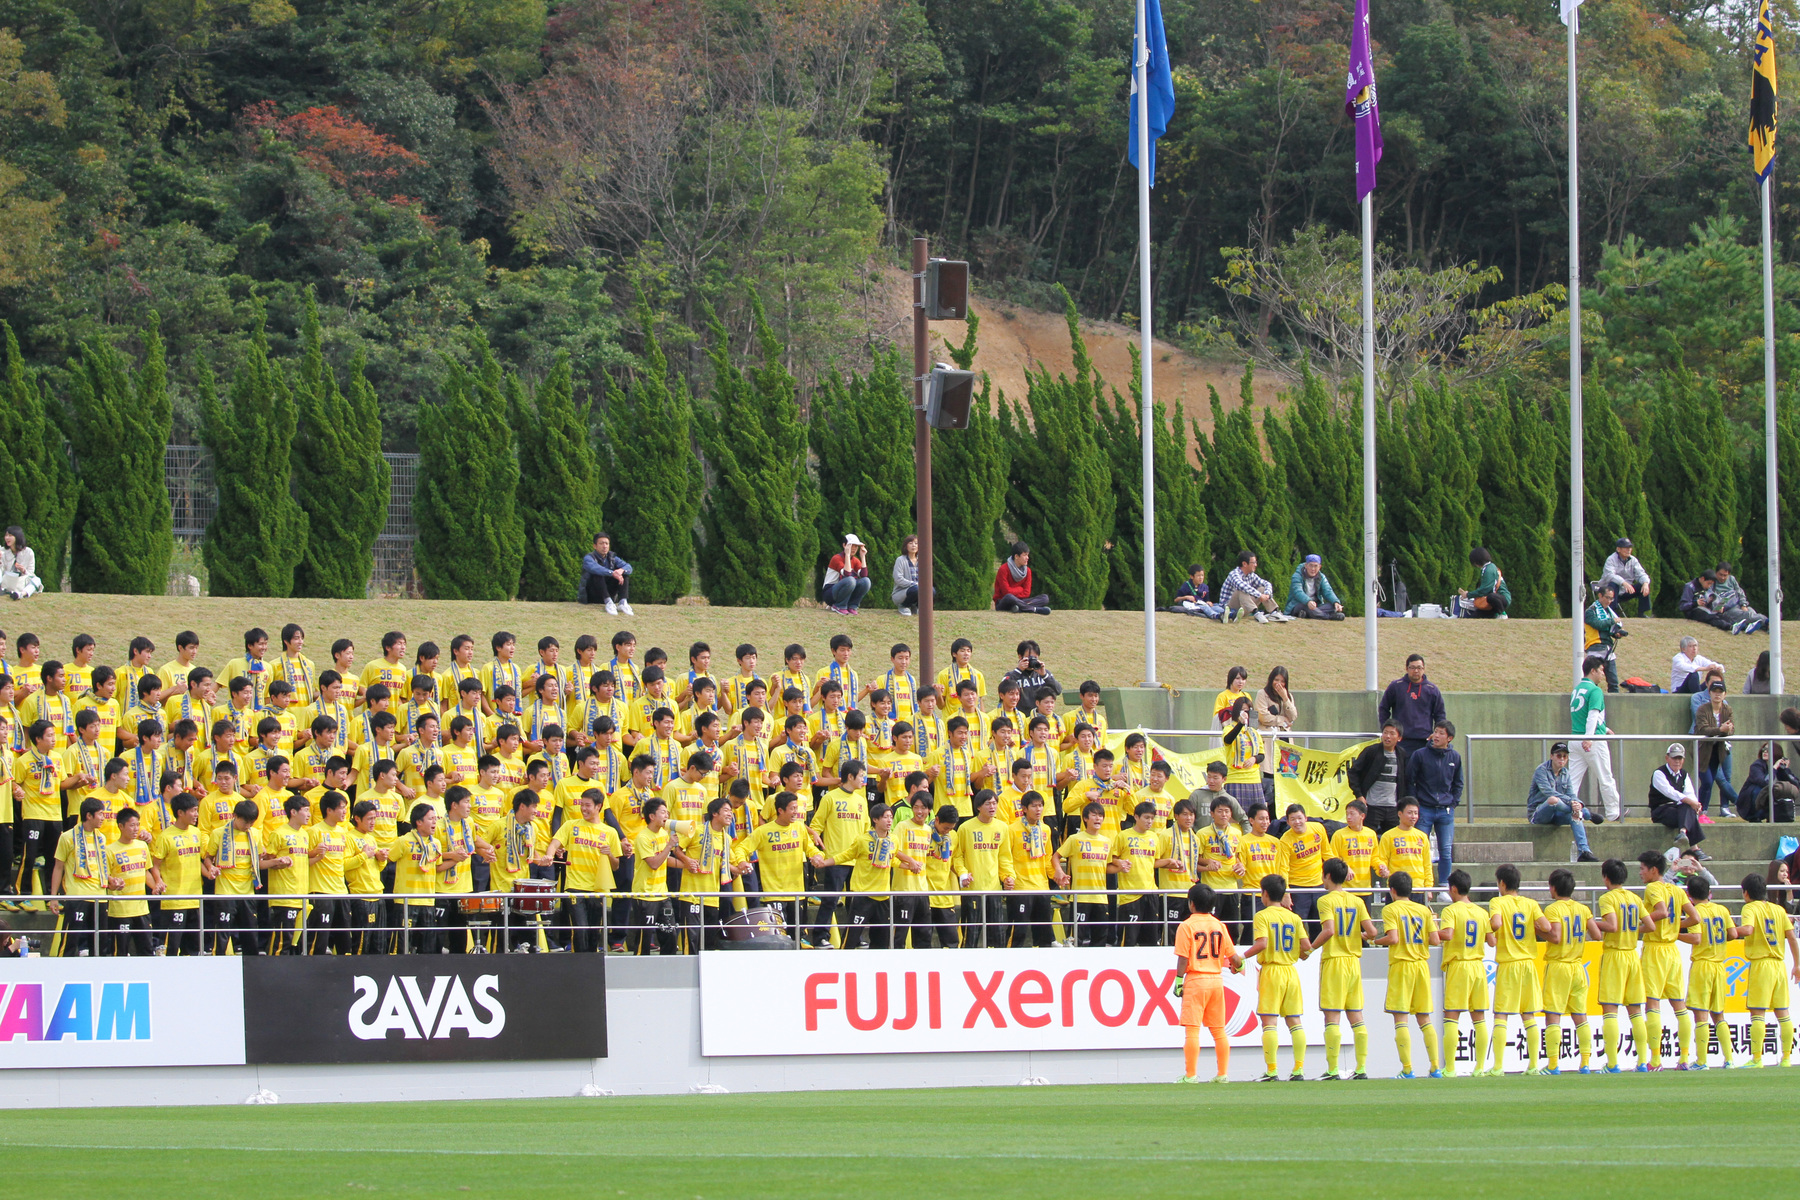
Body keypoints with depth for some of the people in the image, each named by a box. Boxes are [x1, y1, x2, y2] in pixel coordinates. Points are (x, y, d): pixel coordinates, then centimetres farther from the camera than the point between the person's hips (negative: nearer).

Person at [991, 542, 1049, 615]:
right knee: (1009, 597, -43)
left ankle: (1020, 608, -39)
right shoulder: (1003, 570, -9)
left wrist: (1014, 591, -12)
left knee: (1045, 597, -15)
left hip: (1018, 601, 5)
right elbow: (1007, 592, -14)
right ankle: (1036, 609, -36)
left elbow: (1026, 593, 2)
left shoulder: (1027, 570, 7)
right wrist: (1020, 589, -3)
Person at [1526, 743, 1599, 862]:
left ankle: (1584, 852, -38)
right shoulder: (1541, 770, -9)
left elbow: (1571, 794, -1)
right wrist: (1571, 802, -34)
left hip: (1556, 816, 6)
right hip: (1537, 814, -6)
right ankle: (1586, 813, -26)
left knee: (1575, 816, -26)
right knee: (1553, 800, -38)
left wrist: (1578, 804, -27)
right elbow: (1548, 792, -24)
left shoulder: (1566, 774, 11)